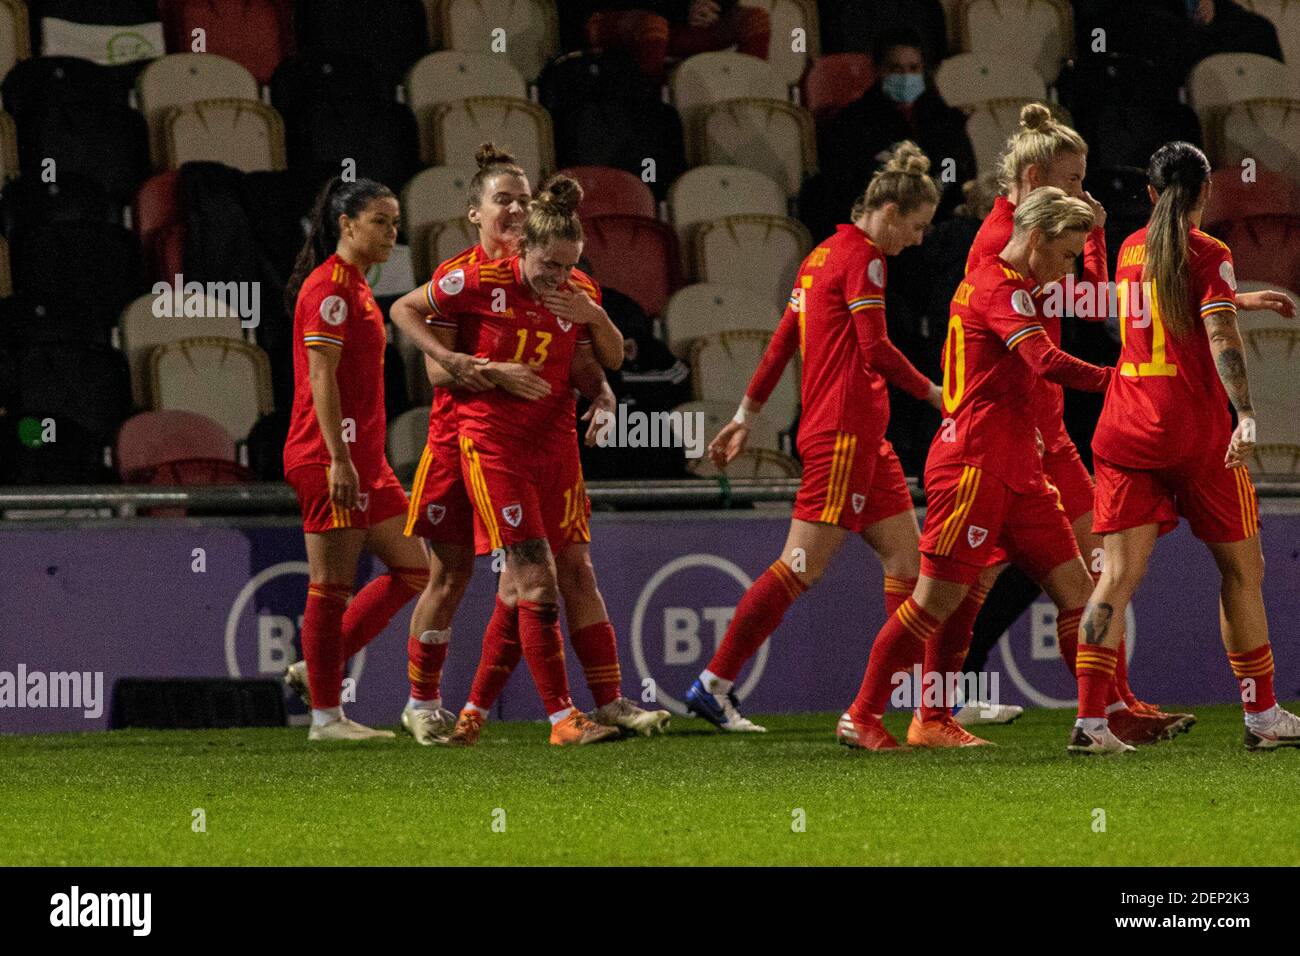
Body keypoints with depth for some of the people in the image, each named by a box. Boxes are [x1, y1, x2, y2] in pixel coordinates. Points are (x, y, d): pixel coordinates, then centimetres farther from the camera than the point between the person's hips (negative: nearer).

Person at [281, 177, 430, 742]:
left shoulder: (354, 287, 18)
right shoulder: (329, 287, -12)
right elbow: (321, 376, -18)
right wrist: (338, 458, -23)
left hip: (363, 460, 10)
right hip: (330, 458, -10)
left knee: (411, 570, 10)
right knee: (333, 584, -5)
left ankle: (321, 668, 15)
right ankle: (326, 716, -1)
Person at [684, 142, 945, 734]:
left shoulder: (824, 255, 17)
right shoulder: (861, 257, -11)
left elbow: (783, 342, 21)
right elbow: (876, 350, -18)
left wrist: (746, 414, 24)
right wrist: (932, 393, -8)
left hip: (863, 439, 10)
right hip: (843, 433, -10)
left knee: (906, 559, 8)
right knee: (804, 565, -9)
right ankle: (714, 685, -7)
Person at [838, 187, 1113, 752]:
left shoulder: (990, 279, 17)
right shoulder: (1000, 290, -13)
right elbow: (1048, 363, -26)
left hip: (1014, 468, 10)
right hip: (974, 464, -10)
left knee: (1073, 584, 4)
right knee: (939, 598, -6)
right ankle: (861, 718, 4)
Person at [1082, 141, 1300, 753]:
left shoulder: (1132, 250, 13)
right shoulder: (1208, 254, -5)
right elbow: (1221, 338, -19)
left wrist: (1249, 300, 44)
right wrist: (1245, 415, -28)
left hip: (1125, 428, 5)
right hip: (1195, 429, -5)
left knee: (1118, 576, -2)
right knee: (1242, 568, 9)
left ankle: (1090, 720, -16)